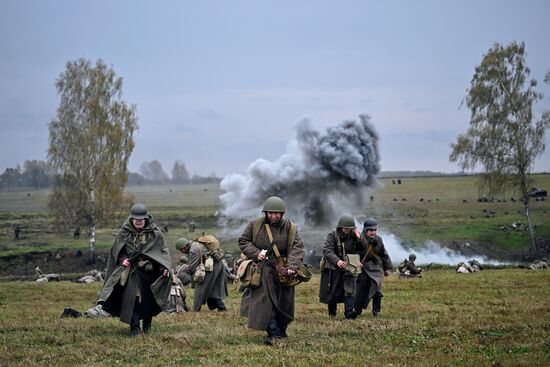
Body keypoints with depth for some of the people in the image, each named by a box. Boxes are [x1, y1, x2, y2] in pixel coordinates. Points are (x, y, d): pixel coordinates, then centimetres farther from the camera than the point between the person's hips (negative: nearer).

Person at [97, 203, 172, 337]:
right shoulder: (124, 233, 0)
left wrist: (165, 267, -12)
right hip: (130, 270, -1)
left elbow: (162, 250, 2)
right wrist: (122, 259, -12)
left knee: (148, 299, 8)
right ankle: (134, 328, -12)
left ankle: (147, 325, 29)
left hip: (149, 271, 1)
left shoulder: (155, 233, -2)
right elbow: (117, 250, 8)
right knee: (132, 297, -13)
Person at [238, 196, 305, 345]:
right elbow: (243, 241, 6)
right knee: (266, 301, -10)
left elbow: (297, 248, -9)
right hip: (262, 270, -1)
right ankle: (274, 333, -10)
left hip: (282, 270, 1)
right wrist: (256, 253, -12)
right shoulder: (255, 225, 0)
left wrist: (292, 267, -24)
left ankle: (281, 330, 27)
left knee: (283, 303, 9)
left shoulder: (290, 228, -2)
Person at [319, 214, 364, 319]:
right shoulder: (332, 236, -10)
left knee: (350, 290, -11)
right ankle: (332, 312, 23)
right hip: (334, 268, -2)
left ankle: (349, 312, -17)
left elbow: (362, 249, 2)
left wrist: (358, 238, -14)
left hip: (350, 267, 2)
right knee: (333, 291, 7)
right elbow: (327, 251, -22)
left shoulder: (353, 236, 3)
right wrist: (337, 261, -38)